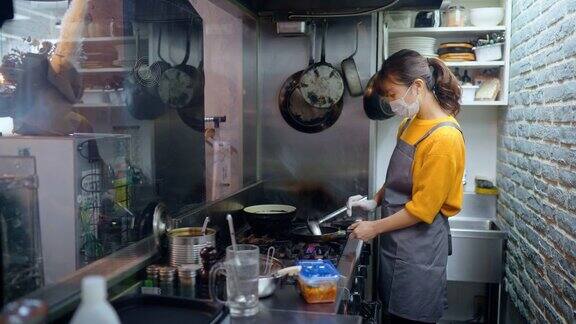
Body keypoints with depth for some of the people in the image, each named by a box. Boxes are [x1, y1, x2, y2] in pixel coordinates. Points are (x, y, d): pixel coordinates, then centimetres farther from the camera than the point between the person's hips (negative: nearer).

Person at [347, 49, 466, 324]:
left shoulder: (444, 138, -21)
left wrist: (375, 227, -12)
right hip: (397, 242, 8)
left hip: (418, 252, -8)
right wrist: (374, 201, 7)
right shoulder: (410, 124, 6)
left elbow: (422, 209, -19)